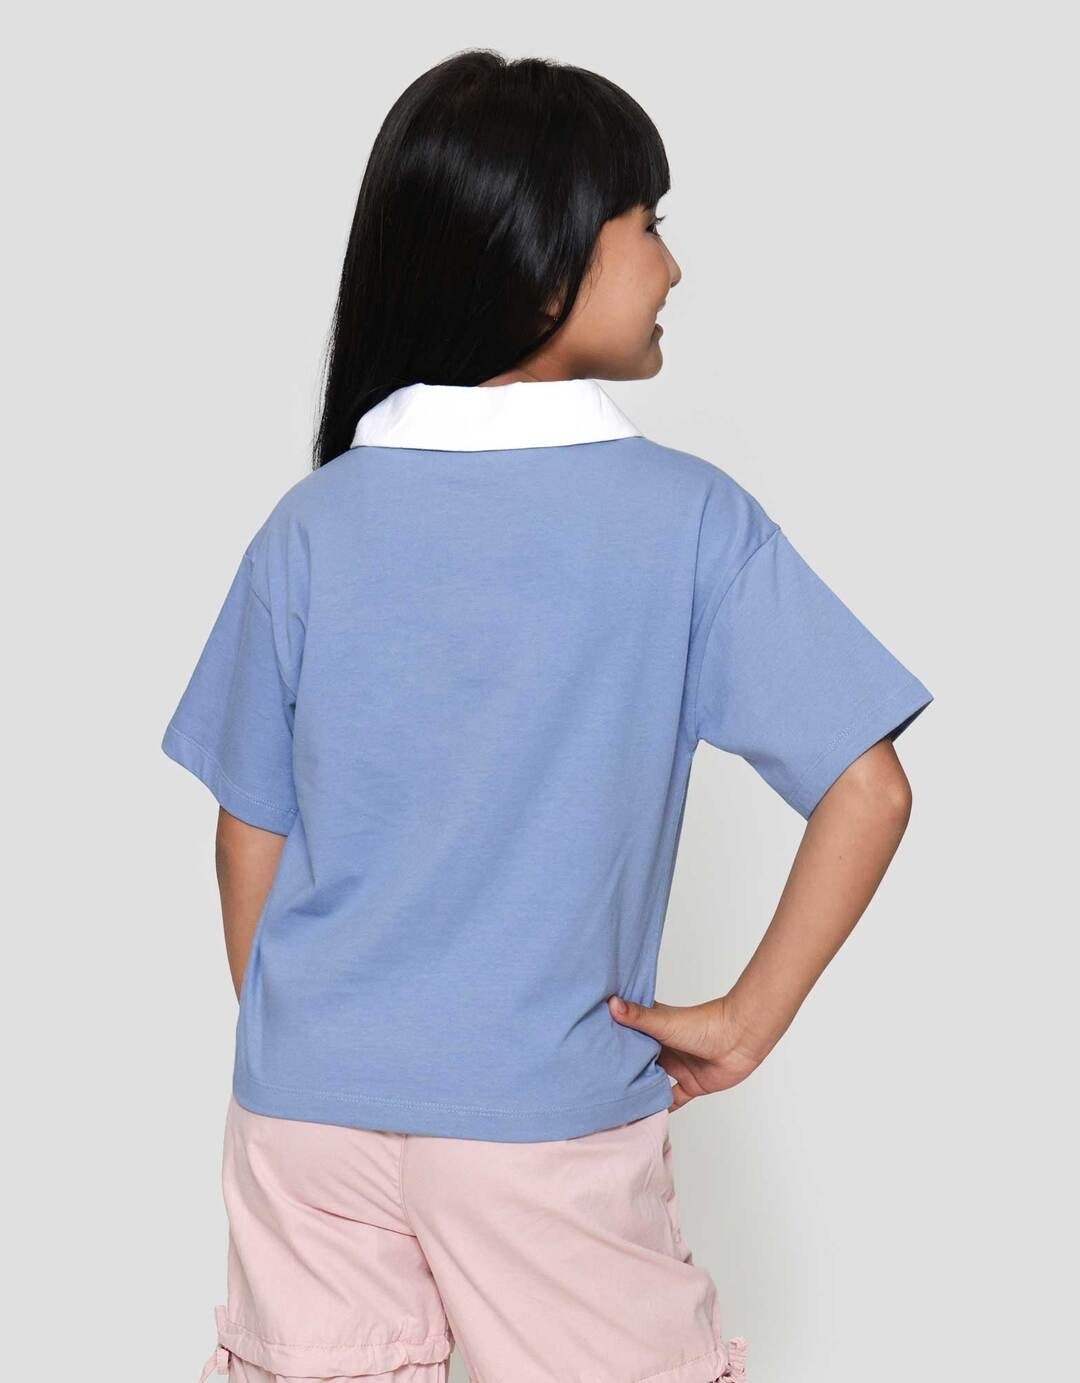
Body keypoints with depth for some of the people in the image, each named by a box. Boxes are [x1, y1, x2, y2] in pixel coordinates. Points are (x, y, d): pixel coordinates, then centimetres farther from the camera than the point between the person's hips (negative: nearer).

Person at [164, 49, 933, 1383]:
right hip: (552, 1115, -2)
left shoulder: (314, 521, -4)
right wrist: (749, 1019, -4)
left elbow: (250, 831, 3)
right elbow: (866, 790, -13)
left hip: (311, 1104, 3)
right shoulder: (693, 518, -10)